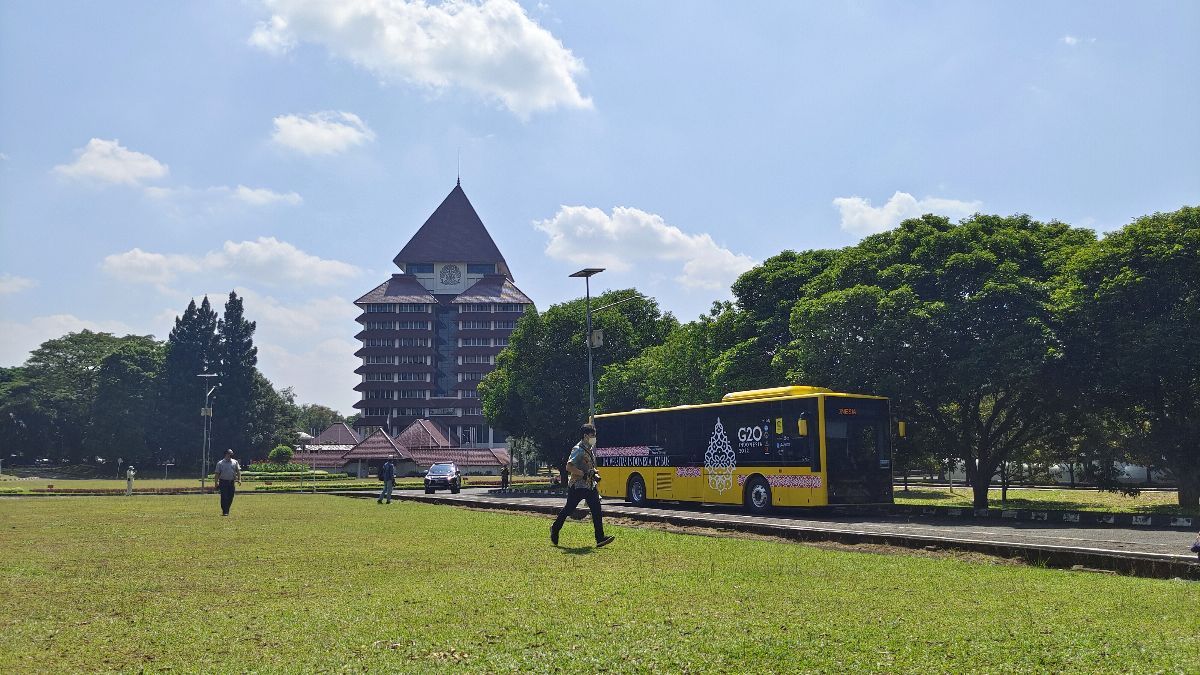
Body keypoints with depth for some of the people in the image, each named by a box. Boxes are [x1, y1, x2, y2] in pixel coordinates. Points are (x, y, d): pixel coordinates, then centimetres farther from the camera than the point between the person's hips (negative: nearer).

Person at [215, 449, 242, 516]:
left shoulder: (235, 462, 11)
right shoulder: (220, 463, 3)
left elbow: (238, 471, 6)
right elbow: (217, 473, 0)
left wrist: (239, 479, -6)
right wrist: (216, 482, -9)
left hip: (231, 482, 3)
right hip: (223, 482, -3)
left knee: (230, 497, 5)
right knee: (224, 497, -9)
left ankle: (227, 510, 19)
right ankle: (224, 511, -6)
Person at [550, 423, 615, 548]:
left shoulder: (591, 448, 10)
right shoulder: (578, 450, -18)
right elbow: (569, 467, -26)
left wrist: (595, 473, 9)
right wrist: (585, 474, -26)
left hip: (590, 486, 7)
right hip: (577, 486, -7)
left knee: (596, 509, -5)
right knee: (568, 509, 9)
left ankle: (600, 539, -9)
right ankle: (555, 529, 32)